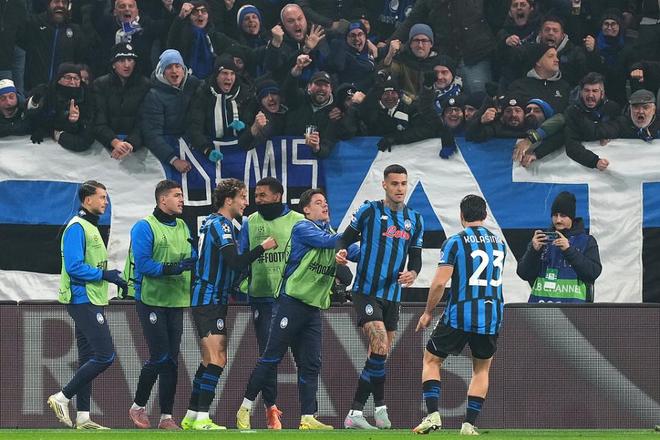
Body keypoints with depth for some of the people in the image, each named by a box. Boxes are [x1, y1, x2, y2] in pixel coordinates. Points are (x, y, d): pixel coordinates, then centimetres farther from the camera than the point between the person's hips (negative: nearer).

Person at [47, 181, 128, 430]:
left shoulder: (91, 227, 19)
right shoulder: (77, 227, -13)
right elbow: (74, 266, -22)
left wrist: (114, 279, 14)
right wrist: (103, 274, -18)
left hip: (92, 302, 11)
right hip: (83, 300, -11)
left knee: (88, 359, 9)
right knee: (105, 356, -14)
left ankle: (83, 417, 9)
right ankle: (62, 398, -8)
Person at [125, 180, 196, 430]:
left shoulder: (183, 228, 13)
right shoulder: (145, 227, -8)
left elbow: (191, 260, 16)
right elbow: (143, 264, -16)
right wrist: (172, 268, -25)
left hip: (176, 301, 6)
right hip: (151, 300, -6)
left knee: (171, 361, 4)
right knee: (160, 357, -9)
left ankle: (166, 417, 7)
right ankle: (138, 407, 10)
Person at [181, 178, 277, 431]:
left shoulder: (214, 223, 18)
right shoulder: (219, 225, -15)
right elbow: (236, 262, -25)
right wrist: (263, 247, -17)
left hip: (209, 299, 11)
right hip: (209, 301, -11)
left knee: (210, 361, 14)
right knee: (217, 360, -15)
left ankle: (192, 417, 17)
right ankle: (202, 418, -19)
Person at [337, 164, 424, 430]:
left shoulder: (415, 220, 10)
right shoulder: (369, 211, -4)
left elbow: (416, 258, 13)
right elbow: (346, 238, 1)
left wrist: (412, 273, -9)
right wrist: (341, 253, -21)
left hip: (393, 296, 6)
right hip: (366, 291, -6)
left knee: (379, 355, 6)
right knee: (380, 349, -20)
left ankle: (355, 412, 11)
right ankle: (380, 406, -8)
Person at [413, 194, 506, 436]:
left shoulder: (455, 242, -7)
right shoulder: (499, 243, 10)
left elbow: (440, 282, -11)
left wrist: (428, 312, 0)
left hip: (460, 316, -4)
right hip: (492, 316, 4)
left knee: (431, 360, 12)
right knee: (481, 369, 18)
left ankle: (433, 415, -3)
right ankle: (469, 424, 9)